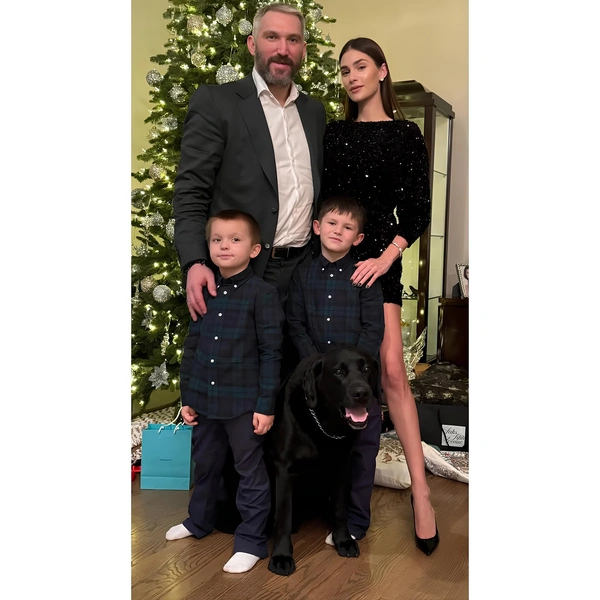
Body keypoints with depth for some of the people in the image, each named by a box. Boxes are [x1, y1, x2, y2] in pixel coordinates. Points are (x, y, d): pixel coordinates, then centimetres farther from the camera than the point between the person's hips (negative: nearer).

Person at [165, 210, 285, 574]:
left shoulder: (263, 293, -12)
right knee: (205, 464, 23)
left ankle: (251, 541, 22)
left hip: (244, 402, -6)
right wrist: (187, 397, 9)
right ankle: (200, 521, 45)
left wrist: (266, 405, -13)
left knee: (250, 471, 8)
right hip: (205, 399, 6)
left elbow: (271, 352, -12)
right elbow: (192, 347, 10)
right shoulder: (204, 292, 5)